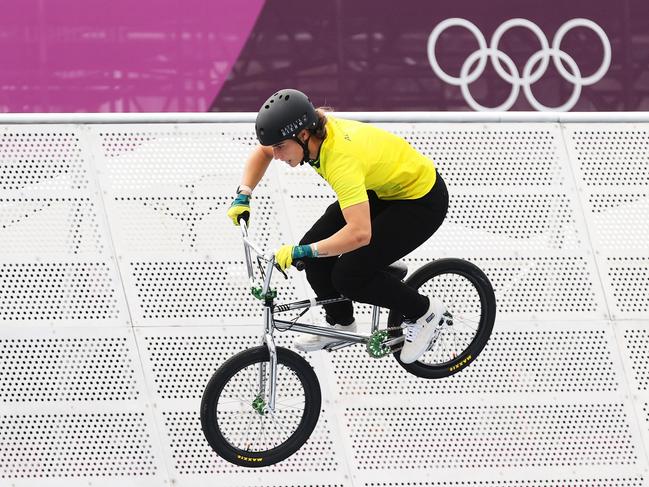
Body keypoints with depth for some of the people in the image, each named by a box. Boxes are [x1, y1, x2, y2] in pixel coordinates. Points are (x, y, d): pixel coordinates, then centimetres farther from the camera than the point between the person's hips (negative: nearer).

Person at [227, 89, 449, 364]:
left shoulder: (341, 158, -38)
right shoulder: (314, 130, -15)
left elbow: (359, 233, -46)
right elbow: (262, 152, 8)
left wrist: (301, 252, -41)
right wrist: (243, 197, -5)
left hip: (422, 199, -8)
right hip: (379, 189, 8)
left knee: (349, 277, -16)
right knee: (315, 254, -3)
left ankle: (422, 311, 6)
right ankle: (341, 324, 21)